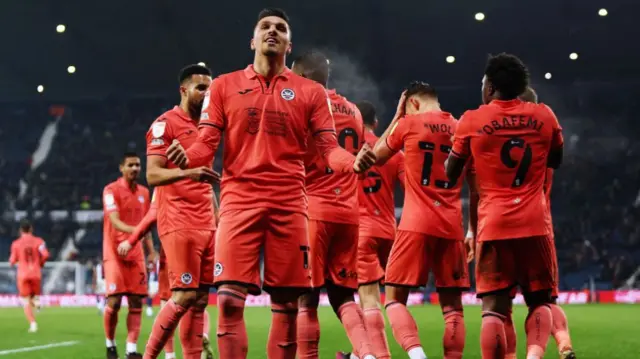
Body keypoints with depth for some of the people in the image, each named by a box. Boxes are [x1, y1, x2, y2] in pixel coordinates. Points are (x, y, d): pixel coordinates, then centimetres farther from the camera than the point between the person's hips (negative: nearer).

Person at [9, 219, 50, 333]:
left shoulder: (16, 244, -1)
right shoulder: (38, 241, -2)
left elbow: (12, 261, 1)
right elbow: (45, 255, -13)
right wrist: (41, 263, 7)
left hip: (22, 274, -1)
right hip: (36, 273, 1)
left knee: (26, 302, 3)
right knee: (35, 295, 25)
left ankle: (33, 323, -11)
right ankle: (36, 300, -9)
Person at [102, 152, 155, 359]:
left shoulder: (144, 192, 12)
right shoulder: (111, 190, -6)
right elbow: (114, 221, -18)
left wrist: (151, 251, 13)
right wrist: (133, 230, -35)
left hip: (136, 254, 5)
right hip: (115, 253, -5)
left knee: (136, 302, -1)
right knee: (114, 301, -10)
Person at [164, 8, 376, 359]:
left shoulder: (311, 92, 10)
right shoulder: (224, 86, 11)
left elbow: (329, 148, 5)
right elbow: (207, 143, 6)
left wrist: (353, 161, -17)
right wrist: (187, 156, -18)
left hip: (289, 205, 1)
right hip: (239, 201, -1)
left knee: (286, 302, 3)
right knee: (229, 299, -11)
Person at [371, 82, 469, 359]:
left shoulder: (408, 123, 0)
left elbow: (376, 157, 17)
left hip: (416, 225, -3)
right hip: (452, 228, 3)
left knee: (394, 297, 2)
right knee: (452, 306, 7)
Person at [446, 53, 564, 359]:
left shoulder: (472, 121, 1)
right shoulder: (544, 116, 6)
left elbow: (451, 174, 11)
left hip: (493, 224, -1)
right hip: (535, 222, 1)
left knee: (494, 306, 0)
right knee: (540, 300, 11)